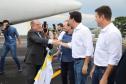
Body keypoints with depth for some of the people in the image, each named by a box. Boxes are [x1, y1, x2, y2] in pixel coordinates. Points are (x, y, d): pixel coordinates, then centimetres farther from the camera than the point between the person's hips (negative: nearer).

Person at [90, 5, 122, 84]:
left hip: (106, 70, -8)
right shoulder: (103, 31, 8)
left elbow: (114, 58, -23)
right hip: (97, 69, 8)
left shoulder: (113, 32, -20)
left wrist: (105, 77, -23)